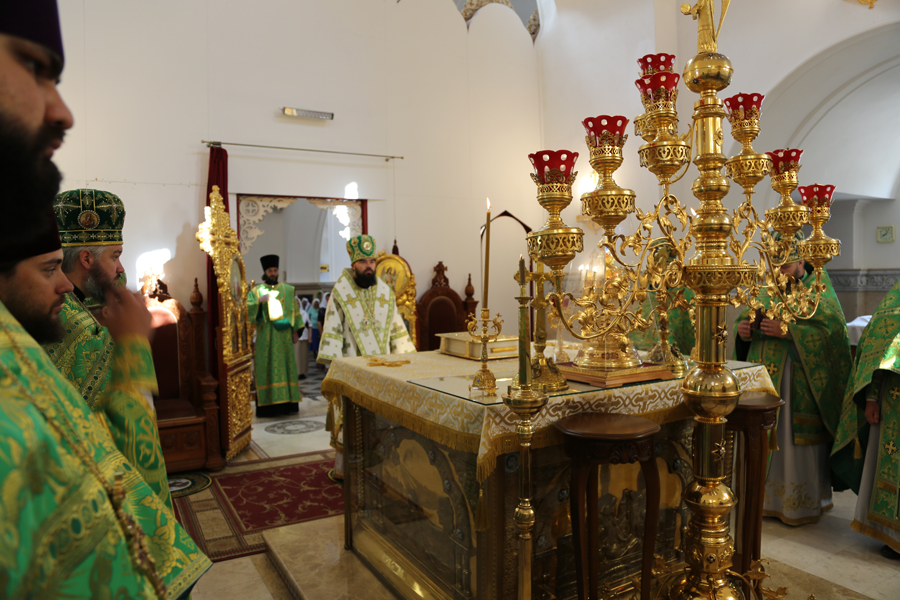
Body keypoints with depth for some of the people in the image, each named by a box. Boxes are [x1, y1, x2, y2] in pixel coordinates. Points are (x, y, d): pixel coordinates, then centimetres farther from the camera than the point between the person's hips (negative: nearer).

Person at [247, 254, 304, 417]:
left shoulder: (288, 290, 12)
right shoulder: (256, 291, 6)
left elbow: (295, 311, 10)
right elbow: (247, 309, -4)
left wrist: (296, 331, 3)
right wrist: (259, 301, -21)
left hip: (284, 336, 2)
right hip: (265, 338, -2)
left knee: (286, 367, 3)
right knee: (266, 369, -3)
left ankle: (287, 403, 8)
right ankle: (267, 404, -2)